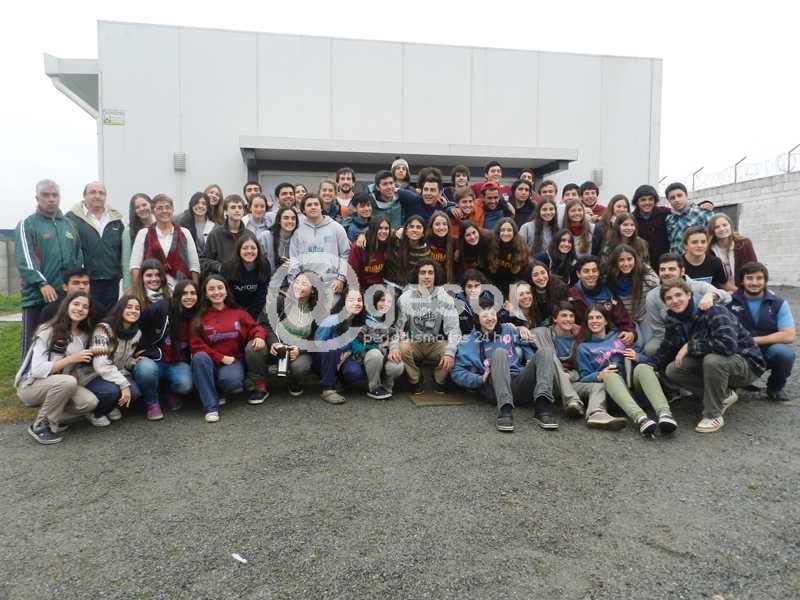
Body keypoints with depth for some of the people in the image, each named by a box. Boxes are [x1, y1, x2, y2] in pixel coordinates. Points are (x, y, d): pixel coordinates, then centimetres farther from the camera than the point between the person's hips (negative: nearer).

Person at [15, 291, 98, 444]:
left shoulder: (84, 336, 4)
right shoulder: (47, 331, -15)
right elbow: (37, 370, -22)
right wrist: (70, 359, -25)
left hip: (61, 385, 5)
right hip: (30, 385, -5)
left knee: (90, 402, -23)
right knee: (67, 382, -36)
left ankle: (53, 418, 4)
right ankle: (39, 425, -15)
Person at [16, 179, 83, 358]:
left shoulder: (69, 225, 16)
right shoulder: (27, 225, 0)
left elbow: (79, 257, 18)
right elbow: (25, 260, -11)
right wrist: (42, 284, -22)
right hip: (37, 296, -5)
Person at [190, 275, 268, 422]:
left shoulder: (238, 312, 9)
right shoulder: (199, 317, 4)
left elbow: (254, 327, 6)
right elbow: (196, 345, -3)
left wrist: (260, 336, -19)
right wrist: (220, 358, -12)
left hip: (233, 361, -1)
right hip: (210, 362, 1)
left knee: (231, 381, -35)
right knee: (199, 357, -34)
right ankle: (211, 407, -26)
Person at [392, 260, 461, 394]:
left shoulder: (445, 299, -5)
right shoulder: (406, 298, -6)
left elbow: (453, 329, -11)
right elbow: (396, 325, -10)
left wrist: (450, 352, -27)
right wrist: (394, 346, -29)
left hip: (436, 345, 0)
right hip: (413, 344, 0)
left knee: (456, 351, -28)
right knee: (402, 347, -32)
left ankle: (439, 380, 3)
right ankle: (416, 381, -3)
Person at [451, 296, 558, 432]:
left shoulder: (508, 330, 22)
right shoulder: (469, 343, 11)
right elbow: (457, 373, 5)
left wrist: (532, 362, 13)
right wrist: (480, 379, -10)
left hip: (521, 382, 4)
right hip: (495, 387, -3)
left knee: (544, 352, -17)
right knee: (499, 352, -29)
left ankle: (543, 407, -40)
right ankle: (505, 410, -47)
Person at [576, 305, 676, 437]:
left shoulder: (619, 336, 26)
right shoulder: (583, 347, 20)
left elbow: (645, 359, 22)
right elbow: (584, 378, 11)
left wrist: (637, 357, -2)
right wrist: (599, 376, -10)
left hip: (633, 380, 2)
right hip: (610, 383, -2)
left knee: (642, 367, -30)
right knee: (610, 376, -36)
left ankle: (664, 413, -52)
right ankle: (640, 418, -60)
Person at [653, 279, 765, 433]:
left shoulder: (712, 311, -24)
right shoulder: (674, 319, -2)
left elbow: (728, 344, -39)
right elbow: (666, 349, 11)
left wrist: (690, 346, -29)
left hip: (747, 363, -7)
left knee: (712, 360, -37)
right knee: (672, 370, -10)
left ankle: (713, 416, -18)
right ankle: (724, 395, 5)